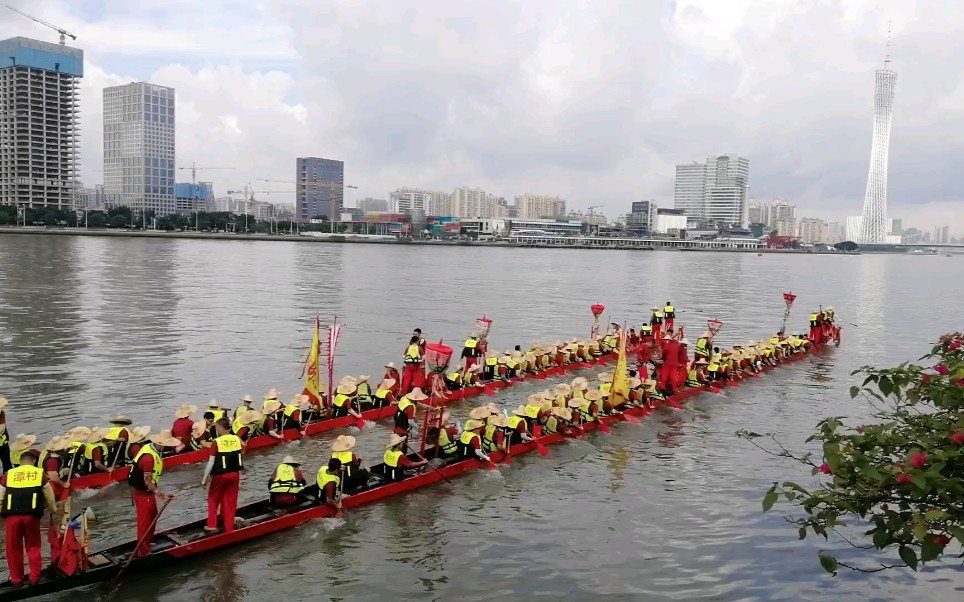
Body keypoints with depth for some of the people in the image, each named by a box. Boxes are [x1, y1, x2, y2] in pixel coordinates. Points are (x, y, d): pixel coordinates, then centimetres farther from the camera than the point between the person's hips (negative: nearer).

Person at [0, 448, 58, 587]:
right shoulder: (40, 473, 8)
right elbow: (49, 497, 13)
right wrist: (53, 510, 29)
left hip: (12, 516, 0)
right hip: (32, 515, 0)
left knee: (14, 549, 15)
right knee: (33, 546, 17)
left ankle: (16, 579, 23)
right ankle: (34, 577, 20)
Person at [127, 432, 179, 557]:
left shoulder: (149, 447, -2)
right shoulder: (149, 458, -31)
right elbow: (147, 482, -29)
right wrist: (161, 494, -30)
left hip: (146, 491, 10)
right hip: (142, 493, -10)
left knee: (152, 516, 23)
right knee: (145, 522, 1)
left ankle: (146, 543, 41)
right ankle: (142, 552, 12)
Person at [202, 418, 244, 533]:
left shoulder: (217, 442, -14)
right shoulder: (237, 439, -1)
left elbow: (211, 463, -13)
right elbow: (241, 460, 6)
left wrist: (204, 479, -5)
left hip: (220, 475, -4)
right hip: (234, 475, 4)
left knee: (213, 499, 18)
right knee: (230, 502, 12)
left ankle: (211, 526, 18)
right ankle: (229, 528, 14)